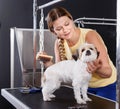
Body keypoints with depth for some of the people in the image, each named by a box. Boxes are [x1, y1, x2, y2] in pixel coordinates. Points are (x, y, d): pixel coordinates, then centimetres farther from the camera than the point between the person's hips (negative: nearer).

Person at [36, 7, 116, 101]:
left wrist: (96, 68, -50)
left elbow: (108, 72, -29)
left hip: (106, 85, -4)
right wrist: (47, 62, -26)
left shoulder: (90, 35, -28)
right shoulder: (59, 43, -11)